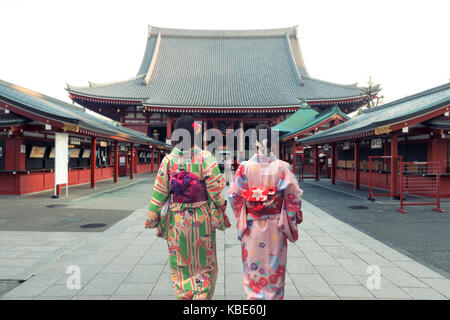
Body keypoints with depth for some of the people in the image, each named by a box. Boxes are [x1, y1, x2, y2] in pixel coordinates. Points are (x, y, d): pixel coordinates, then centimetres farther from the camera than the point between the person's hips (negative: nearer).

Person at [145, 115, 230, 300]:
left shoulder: (168, 160, -7)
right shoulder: (205, 158, -12)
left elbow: (159, 192, -3)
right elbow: (215, 191, -12)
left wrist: (152, 218, 7)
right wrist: (220, 216, -1)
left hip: (177, 220, 2)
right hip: (202, 219, -1)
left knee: (180, 264, 19)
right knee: (205, 264, 17)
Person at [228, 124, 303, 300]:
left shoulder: (245, 167, -10)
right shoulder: (282, 167, -11)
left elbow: (233, 194, -5)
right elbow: (294, 195, -8)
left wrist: (241, 216, 12)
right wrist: (296, 216, 8)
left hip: (251, 225, 0)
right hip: (275, 226, 0)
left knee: (253, 265, 16)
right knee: (275, 266, 18)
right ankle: (275, 295, 34)